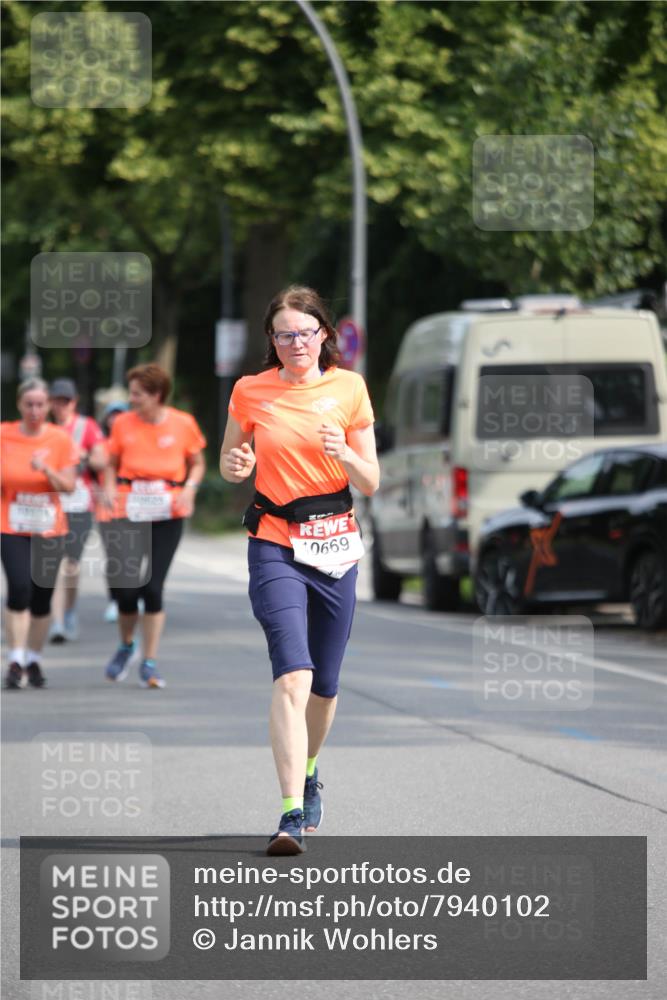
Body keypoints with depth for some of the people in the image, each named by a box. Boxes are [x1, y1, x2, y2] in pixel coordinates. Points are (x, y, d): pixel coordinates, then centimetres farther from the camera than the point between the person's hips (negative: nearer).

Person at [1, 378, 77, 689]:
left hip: (50, 530, 2)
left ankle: (34, 660, 22)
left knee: (42, 597, 5)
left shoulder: (60, 440, 0)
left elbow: (69, 485, -4)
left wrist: (46, 470, -19)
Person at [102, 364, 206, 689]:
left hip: (167, 515, -1)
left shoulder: (183, 424, 0)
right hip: (128, 513, 1)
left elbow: (197, 463, 11)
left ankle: (149, 663, 4)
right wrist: (110, 488, -5)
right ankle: (126, 645, 27)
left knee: (153, 587, -6)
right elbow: (112, 463, 14)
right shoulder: (123, 424, 3)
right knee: (126, 587, -4)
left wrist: (189, 488, -7)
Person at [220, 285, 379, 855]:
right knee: (293, 675, -19)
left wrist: (344, 454, -17)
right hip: (275, 545, -2)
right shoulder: (250, 392, 0)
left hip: (335, 546, 2)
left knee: (324, 683, 11)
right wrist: (235, 466, -9)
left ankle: (308, 774, 41)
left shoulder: (348, 388, 1)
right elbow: (229, 465, 14)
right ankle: (293, 814, -24)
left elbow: (371, 485, 4)